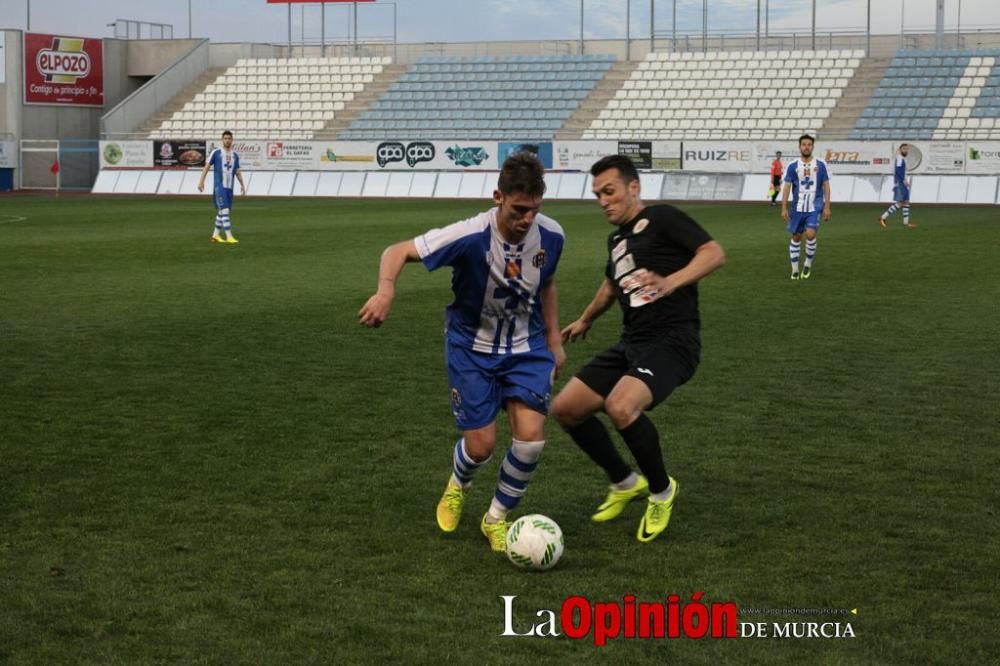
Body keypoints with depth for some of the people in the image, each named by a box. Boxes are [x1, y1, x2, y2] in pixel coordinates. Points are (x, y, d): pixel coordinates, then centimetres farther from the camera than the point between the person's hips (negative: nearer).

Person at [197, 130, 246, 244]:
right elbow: (207, 166, 0)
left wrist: (242, 184, 17)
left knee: (221, 211, 10)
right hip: (219, 186, -5)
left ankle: (215, 235, 18)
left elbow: (237, 171, 21)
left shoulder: (235, 155, 12)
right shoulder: (216, 153, -1)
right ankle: (229, 236, -17)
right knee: (225, 210, -13)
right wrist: (201, 181, -7)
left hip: (229, 187, 5)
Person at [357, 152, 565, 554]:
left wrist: (553, 340, 8)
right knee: (481, 445, -4)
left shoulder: (550, 236, -14)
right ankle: (457, 486, 36)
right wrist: (386, 290, -43)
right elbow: (399, 252, -23)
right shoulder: (470, 237, -28)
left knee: (531, 438, -13)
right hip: (473, 347, -3)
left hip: (527, 348, 3)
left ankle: (497, 519, 13)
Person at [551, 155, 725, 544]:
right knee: (565, 409, 2)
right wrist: (586, 320, 52)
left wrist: (671, 282, -31)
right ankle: (625, 484, 21)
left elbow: (714, 253, -17)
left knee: (620, 407, -32)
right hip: (631, 343, 9)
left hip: (672, 340, -9)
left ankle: (661, 491, -6)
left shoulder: (662, 219, -5)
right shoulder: (616, 239, 19)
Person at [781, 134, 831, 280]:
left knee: (810, 234, -18)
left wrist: (827, 207, -4)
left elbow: (826, 186, 2)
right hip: (798, 207, 2)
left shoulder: (820, 164, -1)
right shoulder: (793, 165, -2)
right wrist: (784, 208, -9)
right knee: (796, 237, 7)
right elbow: (787, 187, -2)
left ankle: (808, 263, 5)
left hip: (815, 208, -1)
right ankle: (794, 270, 18)